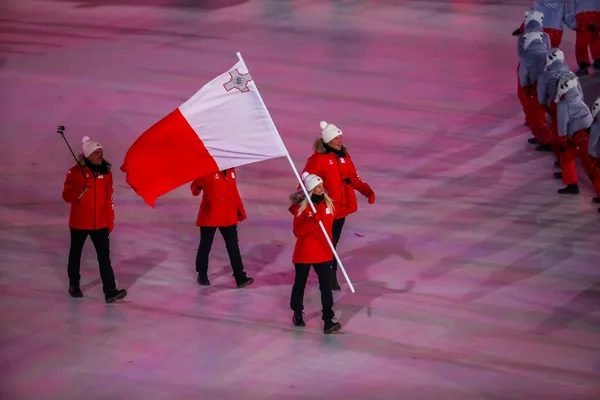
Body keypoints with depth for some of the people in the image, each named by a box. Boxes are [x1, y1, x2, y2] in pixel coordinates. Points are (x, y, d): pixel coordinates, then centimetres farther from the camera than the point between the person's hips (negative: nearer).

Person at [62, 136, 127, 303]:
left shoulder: (106, 172, 4)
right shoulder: (76, 172, -10)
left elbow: (109, 197, 9)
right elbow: (67, 196, -13)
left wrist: (110, 220, 9)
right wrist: (82, 189, -29)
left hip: (100, 223, 2)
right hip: (79, 223, -2)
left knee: (104, 256, -8)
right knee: (76, 254, 14)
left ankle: (110, 291, -14)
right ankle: (74, 285, 32)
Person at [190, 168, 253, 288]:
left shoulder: (231, 170, 6)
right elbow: (195, 186, -12)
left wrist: (240, 210, 14)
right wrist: (196, 189, -37)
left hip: (229, 217, 5)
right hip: (210, 216, -5)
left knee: (233, 246, 3)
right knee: (206, 245, 9)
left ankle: (240, 278, 3)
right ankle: (202, 274, 26)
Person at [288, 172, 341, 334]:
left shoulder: (328, 204, 1)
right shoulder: (302, 207, -13)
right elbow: (297, 232, -17)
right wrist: (310, 222, -28)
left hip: (323, 252, 3)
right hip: (304, 253, -3)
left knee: (326, 286, -6)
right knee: (300, 283, 14)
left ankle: (328, 321, -9)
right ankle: (297, 314, 35)